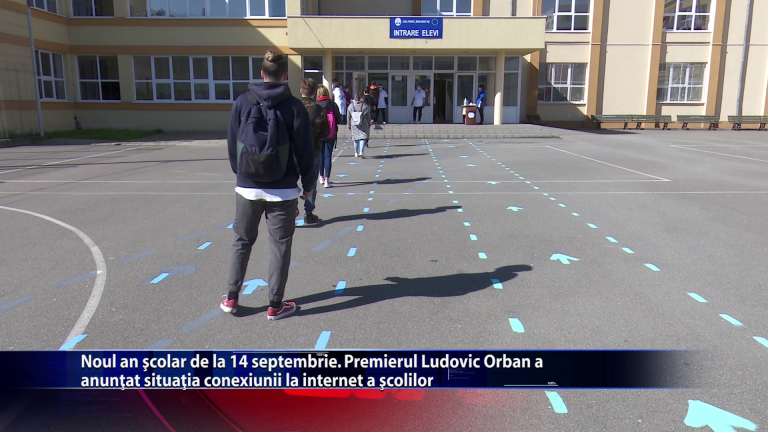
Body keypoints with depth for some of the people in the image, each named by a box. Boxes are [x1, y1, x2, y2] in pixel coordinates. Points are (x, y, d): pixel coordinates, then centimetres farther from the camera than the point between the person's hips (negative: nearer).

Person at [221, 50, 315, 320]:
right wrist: (308, 184, 6)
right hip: (283, 190, -2)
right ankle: (275, 305, 13)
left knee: (241, 241, 18)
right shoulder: (294, 106, -7)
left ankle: (231, 298, 24)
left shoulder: (242, 103, -1)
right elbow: (304, 150, -6)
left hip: (247, 188, 3)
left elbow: (232, 145, 5)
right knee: (280, 246, 7)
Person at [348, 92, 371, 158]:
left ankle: (356, 153, 20)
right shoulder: (365, 106, -5)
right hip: (363, 125, -3)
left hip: (354, 125, 3)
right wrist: (369, 126, 10)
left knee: (356, 139, 13)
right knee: (363, 138, -3)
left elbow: (348, 117, 6)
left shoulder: (351, 106, 1)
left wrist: (349, 125, 15)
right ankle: (361, 152, -20)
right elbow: (368, 117, 0)